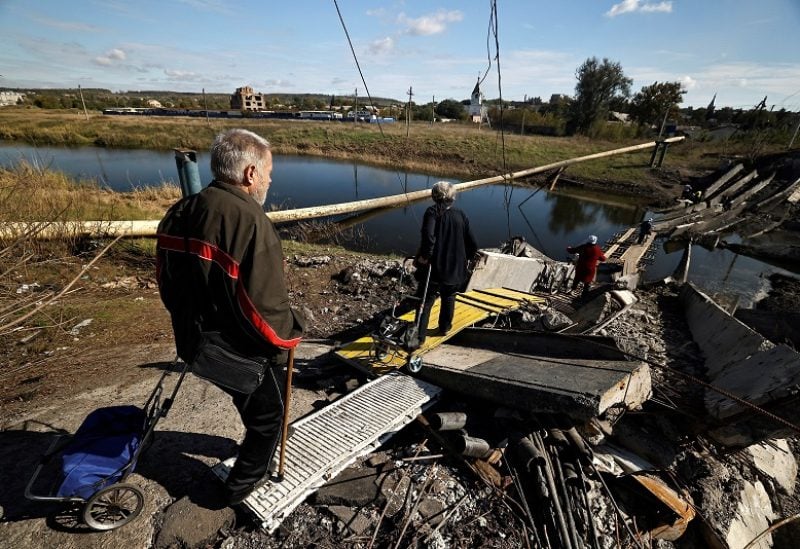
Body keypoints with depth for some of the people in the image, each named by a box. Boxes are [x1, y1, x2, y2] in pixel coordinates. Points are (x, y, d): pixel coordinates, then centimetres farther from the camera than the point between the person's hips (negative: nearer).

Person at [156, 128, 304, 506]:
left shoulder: (179, 213, -2)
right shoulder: (250, 222, -29)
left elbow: (168, 286, 8)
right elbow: (267, 308, -31)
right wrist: (289, 335, -10)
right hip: (241, 353, -8)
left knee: (251, 403, 33)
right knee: (267, 415, 22)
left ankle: (257, 445, 58)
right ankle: (242, 484, 42)